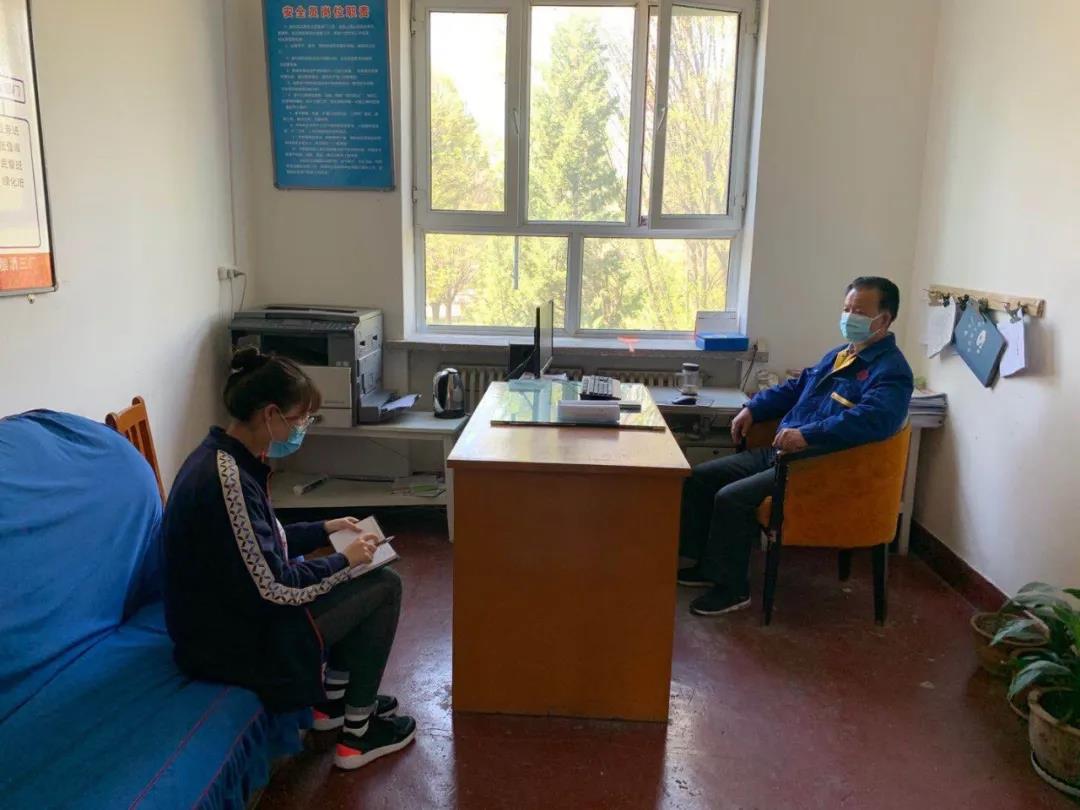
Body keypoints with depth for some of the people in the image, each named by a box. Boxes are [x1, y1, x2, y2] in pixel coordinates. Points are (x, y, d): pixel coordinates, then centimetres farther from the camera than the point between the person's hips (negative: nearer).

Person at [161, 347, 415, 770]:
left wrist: (324, 529, 10)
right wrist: (344, 559, -13)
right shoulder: (229, 479, -30)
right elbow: (275, 588, -27)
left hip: (232, 612, 10)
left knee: (362, 579, 16)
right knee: (384, 586, -4)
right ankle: (356, 735, 9)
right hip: (236, 642, -10)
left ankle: (333, 700, 26)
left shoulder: (221, 456, 1)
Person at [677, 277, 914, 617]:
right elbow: (796, 387, 30)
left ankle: (732, 589, -6)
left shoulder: (891, 371, -13)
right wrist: (753, 408, 16)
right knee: (700, 478, 4)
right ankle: (708, 563, 17)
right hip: (780, 452, 10)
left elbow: (873, 418, -32)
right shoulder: (840, 355, 17)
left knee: (731, 498, -25)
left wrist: (808, 434, -40)